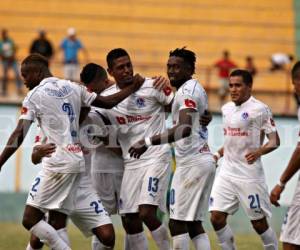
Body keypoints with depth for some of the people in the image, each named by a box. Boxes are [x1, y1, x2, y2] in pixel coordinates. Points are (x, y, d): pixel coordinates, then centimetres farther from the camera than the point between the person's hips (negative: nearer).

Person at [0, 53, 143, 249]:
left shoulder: (35, 95, -5)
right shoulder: (73, 88, 13)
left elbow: (19, 134, -12)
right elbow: (107, 102, 18)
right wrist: (132, 88, 32)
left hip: (58, 163, -8)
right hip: (77, 160, 8)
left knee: (30, 219, -6)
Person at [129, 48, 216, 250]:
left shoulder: (187, 91, -14)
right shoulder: (196, 88, 17)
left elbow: (185, 128, -30)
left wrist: (149, 142, -34)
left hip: (192, 163, -10)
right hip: (203, 160, 10)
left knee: (177, 223, -8)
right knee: (194, 223, 10)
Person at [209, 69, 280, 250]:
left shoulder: (259, 109, -10)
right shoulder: (227, 108, 11)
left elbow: (275, 141, -12)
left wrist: (259, 152, -30)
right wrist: (218, 155, 16)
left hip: (249, 175, -6)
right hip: (227, 172, 6)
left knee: (259, 223, 1)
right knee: (217, 218, -4)